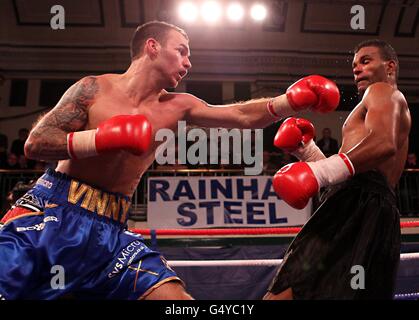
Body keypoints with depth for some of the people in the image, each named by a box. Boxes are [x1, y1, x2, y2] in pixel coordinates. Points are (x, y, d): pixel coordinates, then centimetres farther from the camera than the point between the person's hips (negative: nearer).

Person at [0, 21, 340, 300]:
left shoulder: (177, 107, 6)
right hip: (52, 211, -2)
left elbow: (244, 115, 2)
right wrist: (103, 139, -21)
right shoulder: (94, 88, -3)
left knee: (173, 294, -8)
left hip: (109, 227, 3)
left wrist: (292, 99, -10)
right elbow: (35, 144, -8)